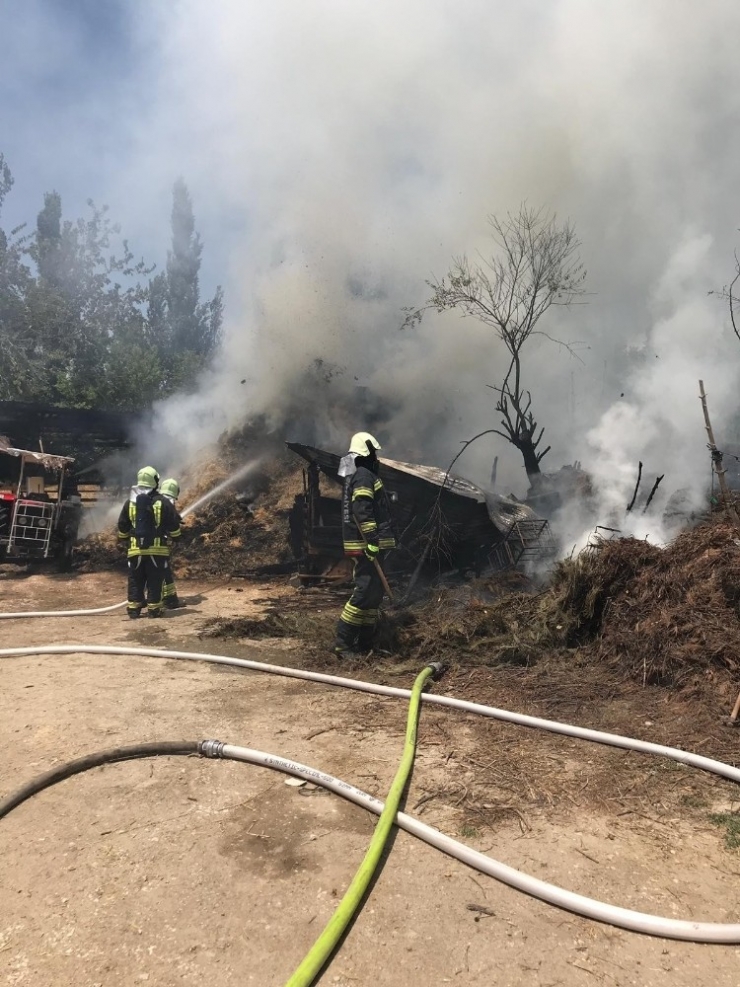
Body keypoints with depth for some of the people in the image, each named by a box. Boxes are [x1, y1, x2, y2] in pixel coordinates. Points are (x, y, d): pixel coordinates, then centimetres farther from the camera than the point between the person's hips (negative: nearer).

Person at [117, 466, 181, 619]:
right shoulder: (163, 502, -4)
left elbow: (122, 526, 14)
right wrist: (175, 537, 18)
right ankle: (153, 609, 5)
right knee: (154, 580, 4)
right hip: (157, 548, -2)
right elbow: (174, 525, 0)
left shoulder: (130, 502, 6)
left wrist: (125, 540, 29)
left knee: (135, 580, 11)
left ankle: (133, 609, 13)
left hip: (136, 549, 2)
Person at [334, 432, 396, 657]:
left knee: (374, 592, 13)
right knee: (365, 591, -11)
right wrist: (372, 539, -26)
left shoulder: (355, 475, 21)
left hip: (366, 544, 11)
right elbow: (362, 510, -23)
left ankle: (365, 642, 17)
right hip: (366, 544, -11)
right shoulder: (364, 475, -12)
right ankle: (343, 643, -9)